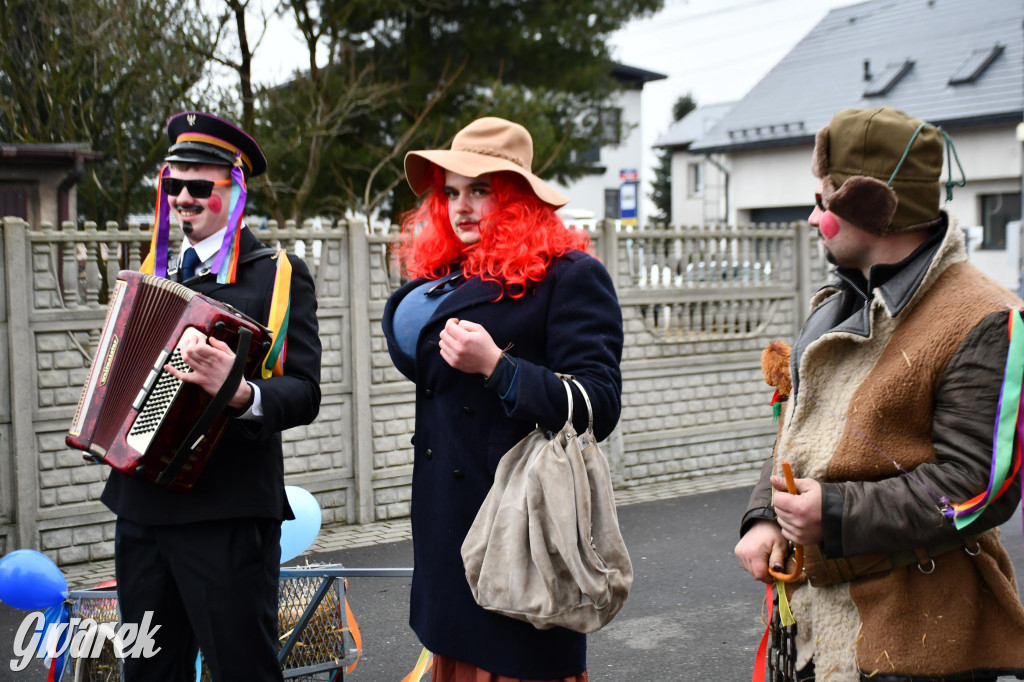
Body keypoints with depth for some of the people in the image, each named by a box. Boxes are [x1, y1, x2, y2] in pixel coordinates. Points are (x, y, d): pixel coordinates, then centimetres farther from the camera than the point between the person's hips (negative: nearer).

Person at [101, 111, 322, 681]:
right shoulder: (156, 272, 16)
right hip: (141, 506, 6)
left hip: (227, 515, -6)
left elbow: (304, 394, -12)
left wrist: (241, 394, -30)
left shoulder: (279, 275, -4)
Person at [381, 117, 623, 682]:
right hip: (447, 521, 7)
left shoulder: (570, 277, -11)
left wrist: (497, 365, -26)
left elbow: (599, 406, -18)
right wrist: (407, 322, 5)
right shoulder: (444, 278, 11)